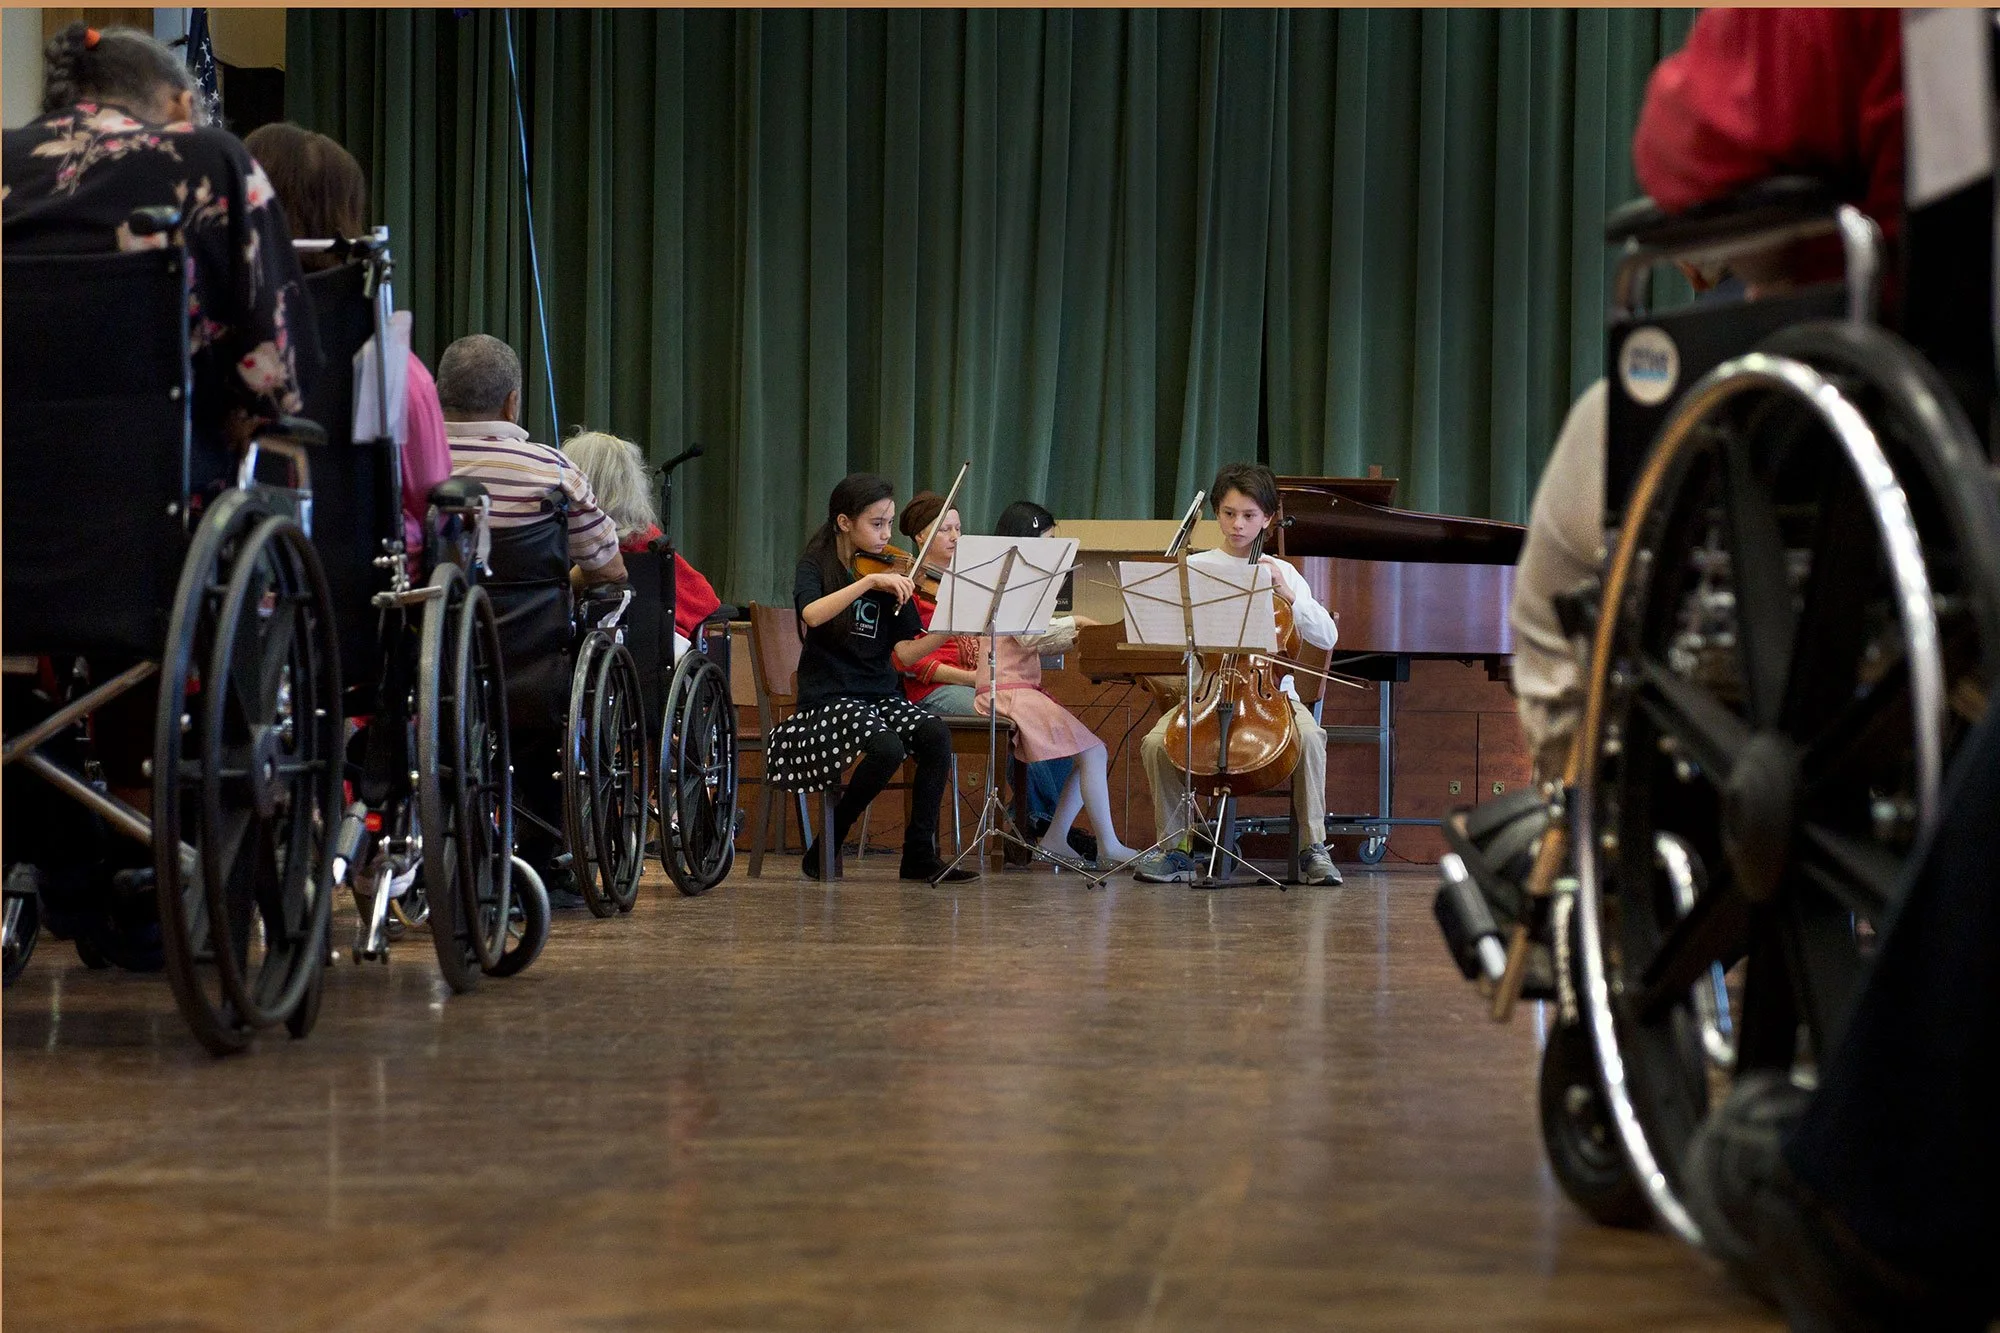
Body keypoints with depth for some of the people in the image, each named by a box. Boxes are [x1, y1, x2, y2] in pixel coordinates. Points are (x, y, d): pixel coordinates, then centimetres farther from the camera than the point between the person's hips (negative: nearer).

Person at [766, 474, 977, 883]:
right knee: (886, 747, -32)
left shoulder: (889, 574, 9)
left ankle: (920, 855, -15)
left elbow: (903, 653, 3)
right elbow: (812, 615, -25)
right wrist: (869, 582, -32)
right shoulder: (816, 566, -2)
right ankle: (827, 846, -11)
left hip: (881, 695, 5)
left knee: (935, 737, -24)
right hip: (828, 698, -5)